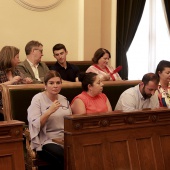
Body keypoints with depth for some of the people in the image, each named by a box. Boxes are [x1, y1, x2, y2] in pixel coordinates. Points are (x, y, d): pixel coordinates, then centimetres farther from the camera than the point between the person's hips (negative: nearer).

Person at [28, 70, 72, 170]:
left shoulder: (64, 99, 14)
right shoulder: (38, 99, -2)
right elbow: (34, 125, -10)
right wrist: (49, 111, -20)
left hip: (66, 140, 6)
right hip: (46, 142, -5)